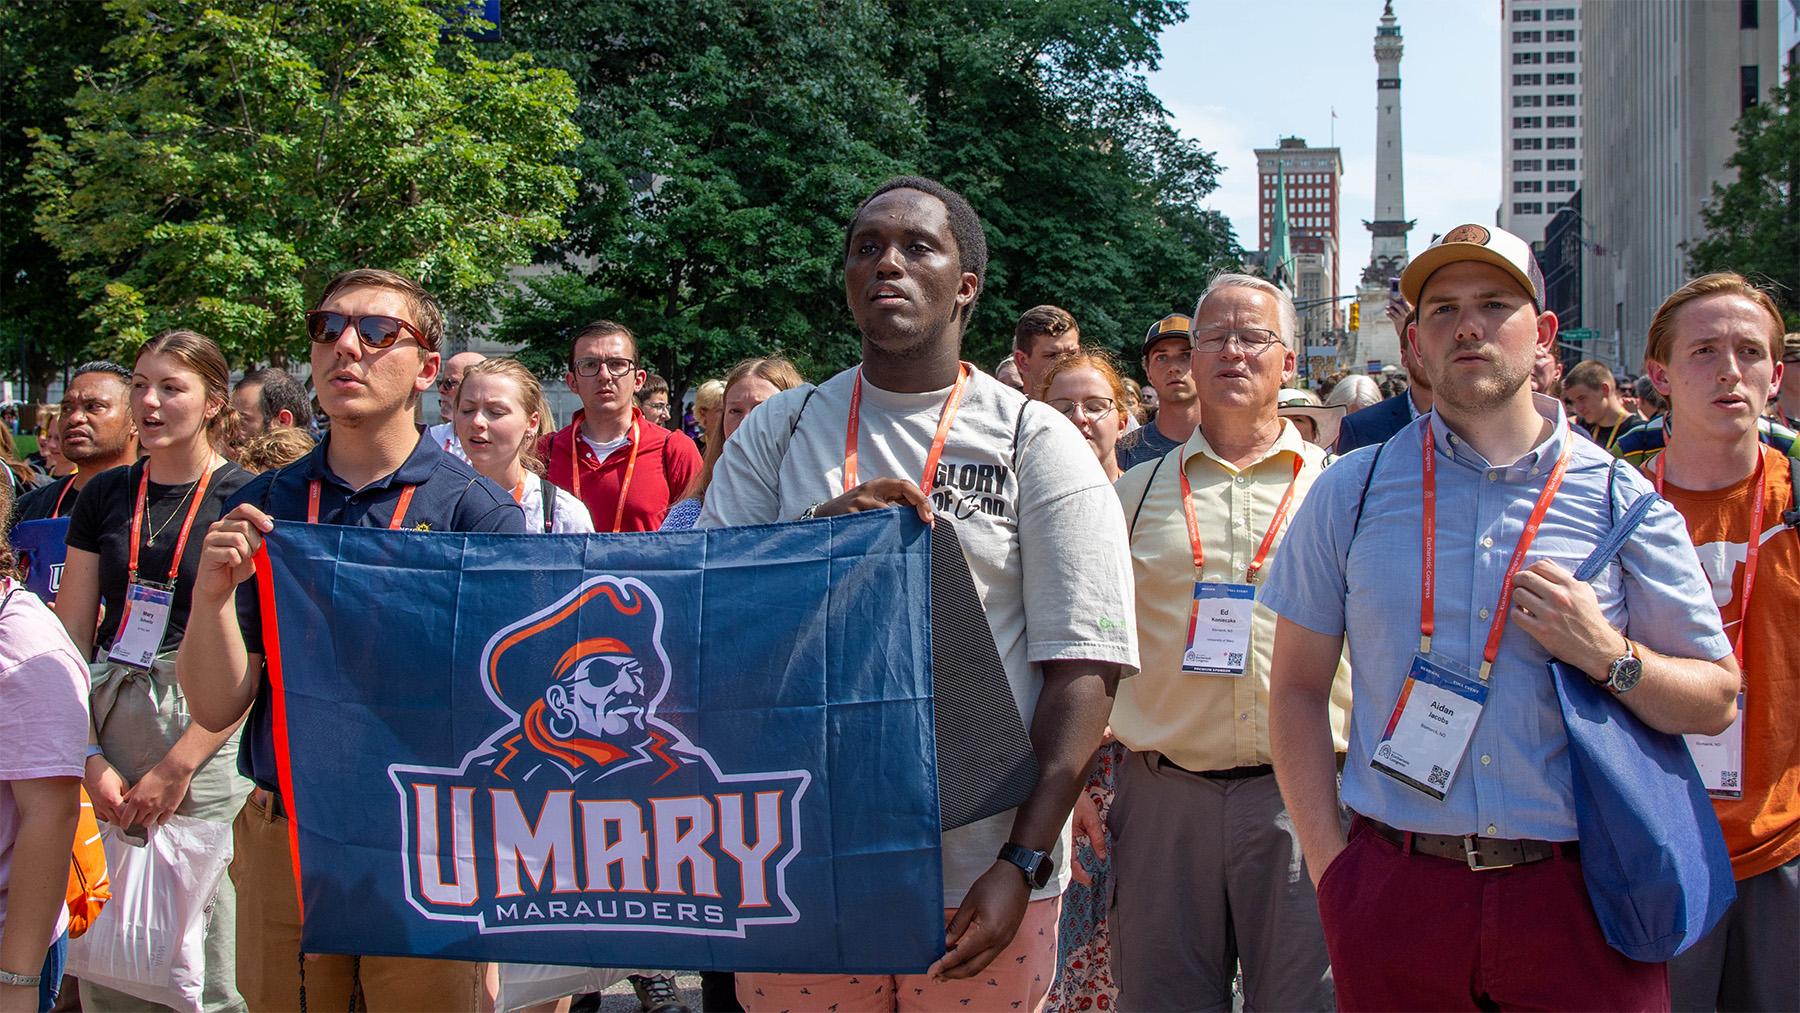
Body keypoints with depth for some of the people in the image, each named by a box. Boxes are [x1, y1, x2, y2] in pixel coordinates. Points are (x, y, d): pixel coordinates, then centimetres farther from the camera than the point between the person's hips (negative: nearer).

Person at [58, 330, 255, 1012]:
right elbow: (69, 640, 9)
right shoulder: (105, 495, 10)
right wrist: (90, 758, -3)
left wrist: (176, 766, -11)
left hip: (206, 733, -4)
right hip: (109, 723, 4)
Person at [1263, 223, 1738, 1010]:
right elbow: (1298, 686, 6)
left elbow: (1716, 700, 6)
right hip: (1395, 899, 1)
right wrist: (1328, 865, -2)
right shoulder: (1350, 493, 4)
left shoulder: (1620, 501, 3)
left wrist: (1609, 657, -13)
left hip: (1576, 904, 0)